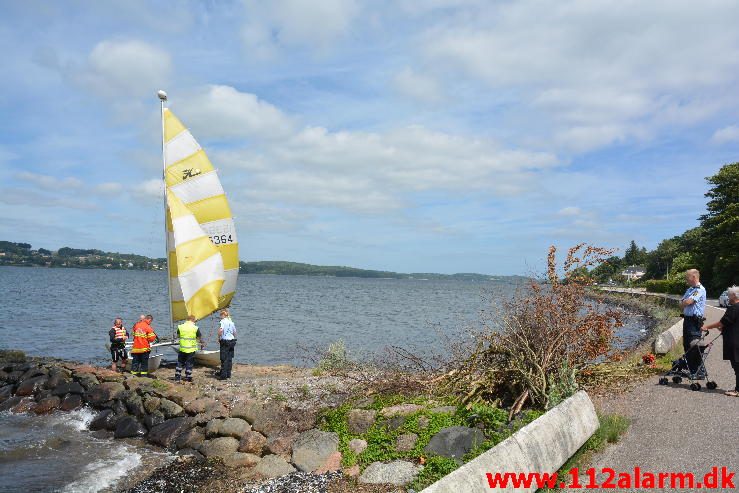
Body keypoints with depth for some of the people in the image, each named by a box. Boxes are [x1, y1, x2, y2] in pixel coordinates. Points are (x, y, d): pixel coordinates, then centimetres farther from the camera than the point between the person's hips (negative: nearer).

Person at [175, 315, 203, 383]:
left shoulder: (180, 327, -2)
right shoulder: (195, 328, -8)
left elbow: (178, 336, 13)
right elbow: (200, 338, 1)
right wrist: (202, 344, 21)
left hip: (182, 349, 2)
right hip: (191, 349, -2)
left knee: (180, 363, 15)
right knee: (189, 364, 6)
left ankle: (177, 378, 17)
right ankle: (188, 378, 10)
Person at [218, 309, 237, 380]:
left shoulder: (223, 321, -10)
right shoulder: (231, 322, 10)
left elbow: (220, 330, -25)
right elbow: (234, 332, 14)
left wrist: (219, 338, -12)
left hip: (224, 342, -7)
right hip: (232, 341, 7)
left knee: (224, 359, -2)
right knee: (230, 359, 12)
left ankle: (223, 375, -2)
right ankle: (228, 374, 17)